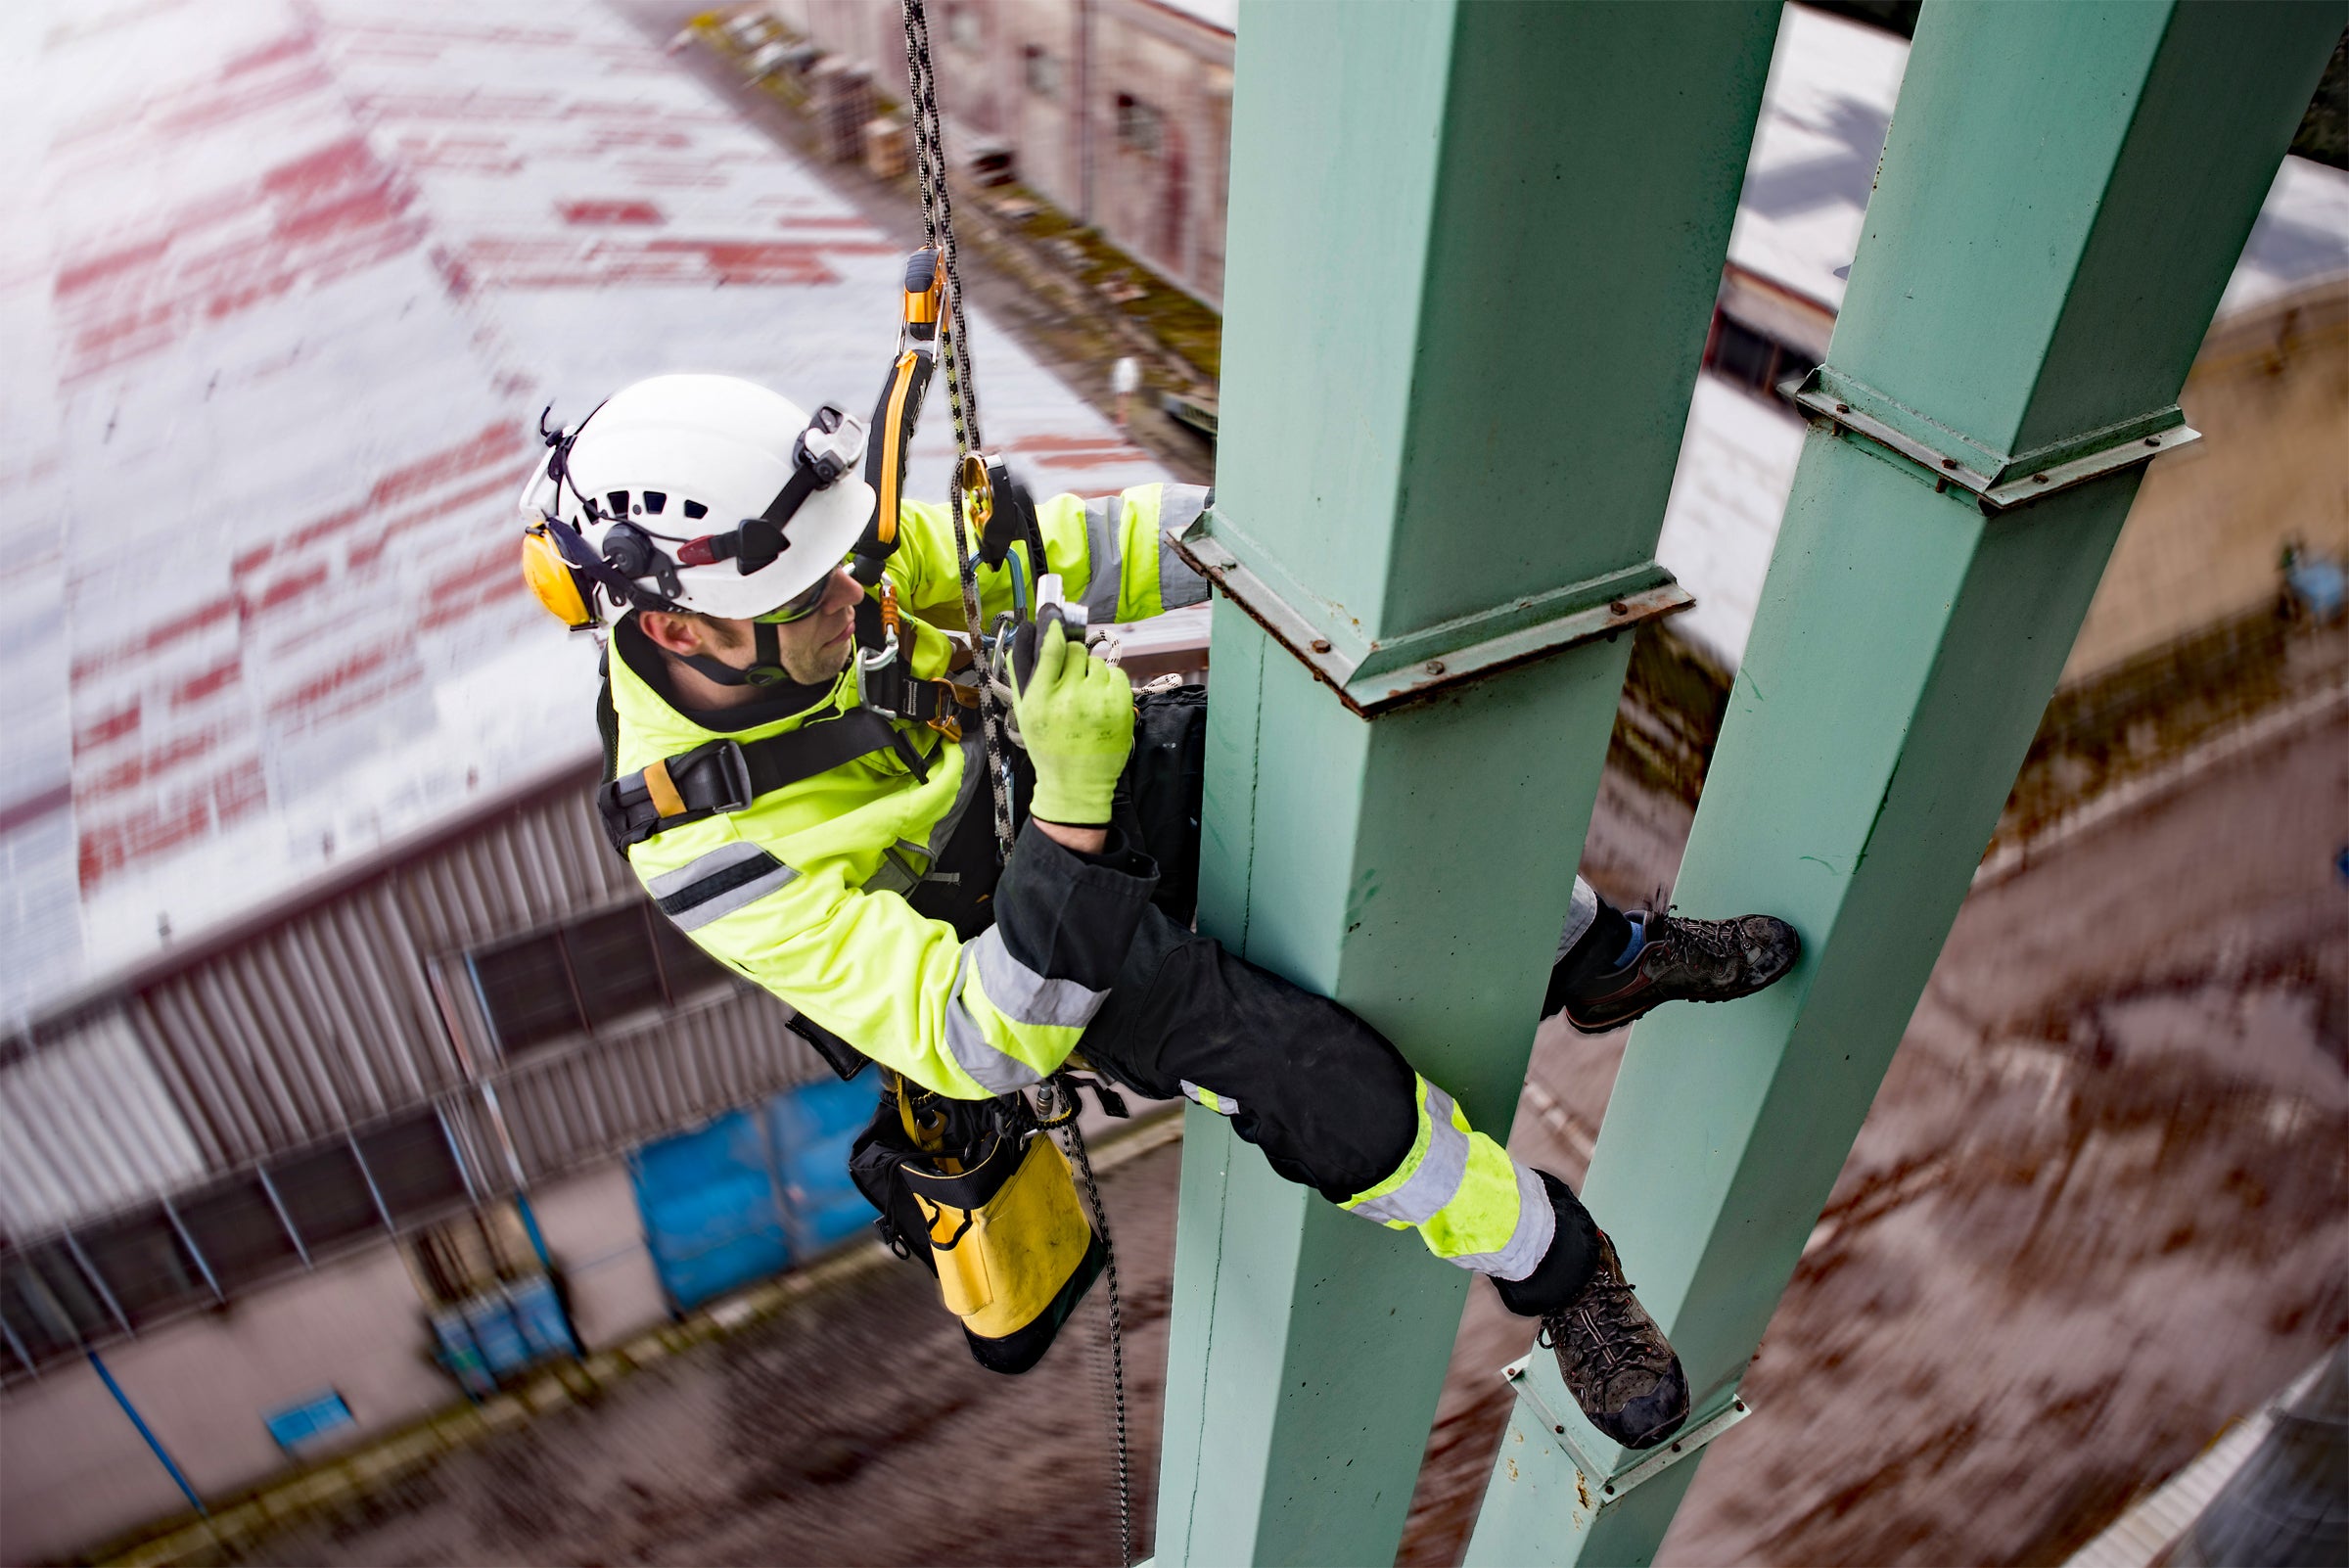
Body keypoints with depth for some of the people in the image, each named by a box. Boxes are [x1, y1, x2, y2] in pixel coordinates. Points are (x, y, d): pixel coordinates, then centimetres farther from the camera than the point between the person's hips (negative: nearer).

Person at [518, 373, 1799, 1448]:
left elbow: (1059, 555, -13)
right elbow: (981, 1049, -31)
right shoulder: (709, 853, -30)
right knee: (1320, 1076, -29)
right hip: (1063, 960, -5)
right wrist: (1071, 809, -46)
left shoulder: (767, 572, -18)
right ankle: (1554, 1266, -1)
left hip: (1096, 782, 5)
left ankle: (1596, 953, 10)